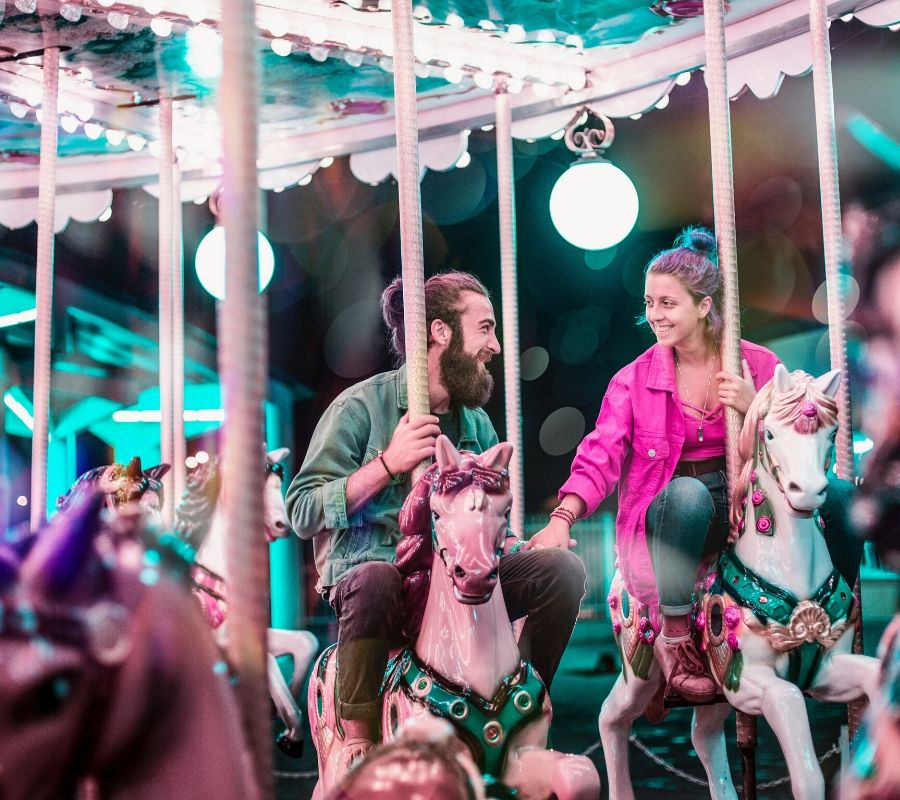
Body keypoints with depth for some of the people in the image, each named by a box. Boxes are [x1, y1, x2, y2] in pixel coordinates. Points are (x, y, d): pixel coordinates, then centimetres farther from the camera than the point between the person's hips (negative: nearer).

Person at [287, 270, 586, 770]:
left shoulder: (477, 424, 11)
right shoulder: (361, 406, -7)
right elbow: (302, 511, -14)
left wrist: (506, 545, -4)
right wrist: (388, 463, -21)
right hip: (365, 576, -5)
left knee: (562, 568, -13)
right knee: (377, 578, -41)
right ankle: (358, 739, -25)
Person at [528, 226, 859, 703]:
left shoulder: (759, 364, 5)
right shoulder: (635, 379, 2)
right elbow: (600, 457, -8)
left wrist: (755, 408, -16)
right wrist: (562, 519, -25)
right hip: (674, 513, -2)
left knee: (836, 493, -25)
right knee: (688, 491, -39)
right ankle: (674, 631, -24)